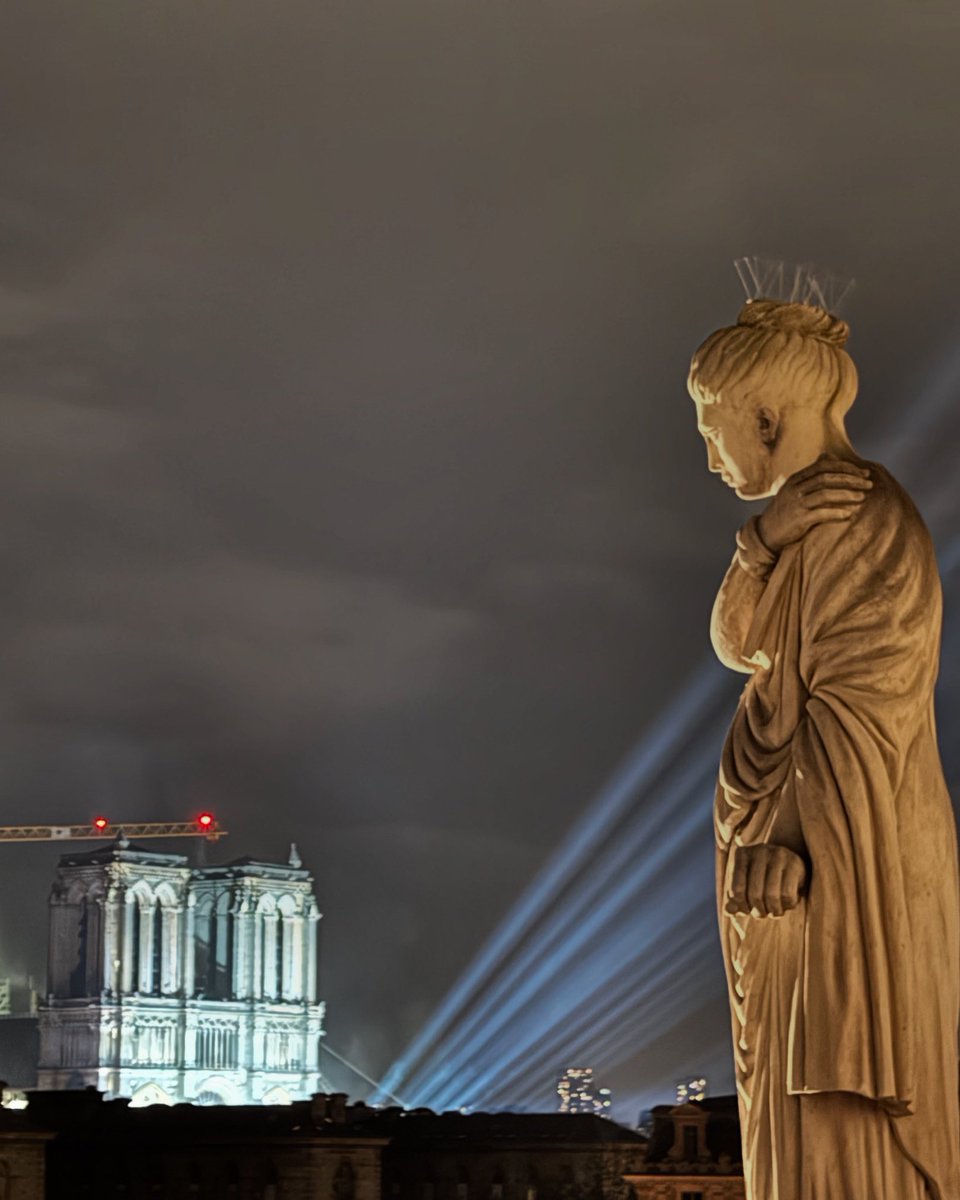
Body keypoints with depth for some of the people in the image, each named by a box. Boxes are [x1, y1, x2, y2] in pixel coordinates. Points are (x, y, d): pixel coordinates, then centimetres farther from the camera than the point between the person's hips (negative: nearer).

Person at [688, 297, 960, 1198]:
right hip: (795, 859, 10)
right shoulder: (808, 524, 14)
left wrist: (785, 839, -18)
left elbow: (853, 716, -19)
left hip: (843, 870, -10)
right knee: (802, 1117, 14)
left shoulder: (866, 532, -17)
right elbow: (737, 642, 7)